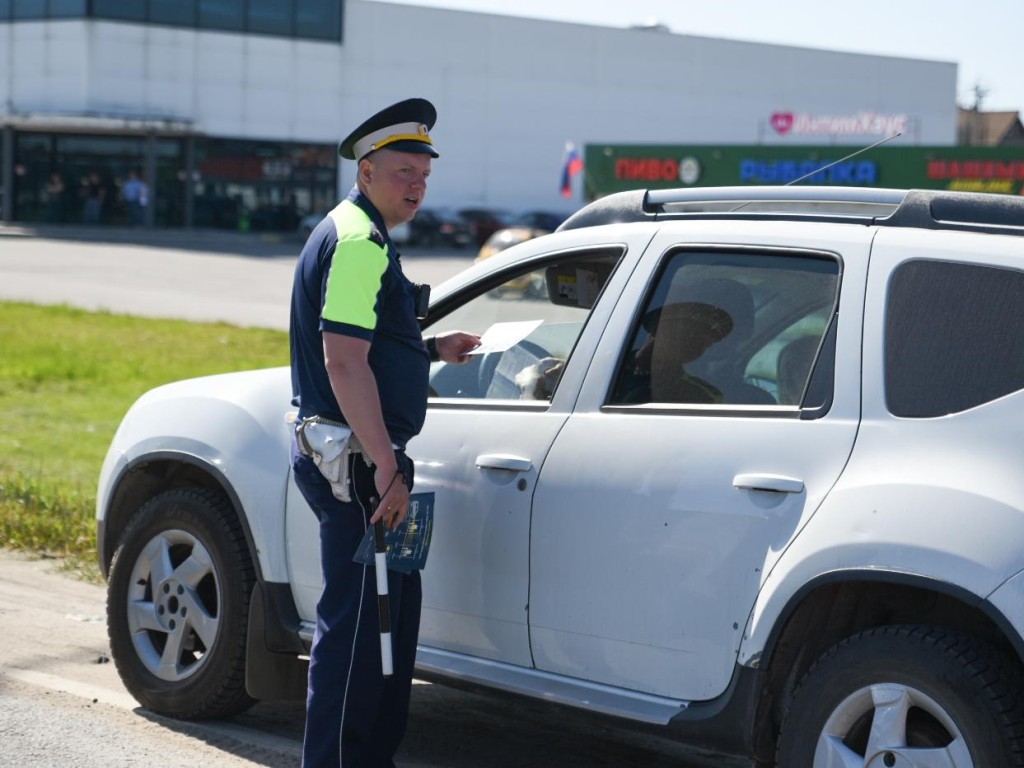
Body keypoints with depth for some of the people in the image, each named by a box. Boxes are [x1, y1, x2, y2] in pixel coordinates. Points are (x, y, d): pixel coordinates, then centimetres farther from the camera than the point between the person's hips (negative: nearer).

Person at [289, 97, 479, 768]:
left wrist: (430, 350, 15)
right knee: (359, 619, -6)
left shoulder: (360, 236, 19)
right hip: (355, 461, -11)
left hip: (358, 458, 11)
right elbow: (344, 363, -23)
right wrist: (386, 468, -24)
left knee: (394, 606, 17)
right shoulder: (359, 242, -15)